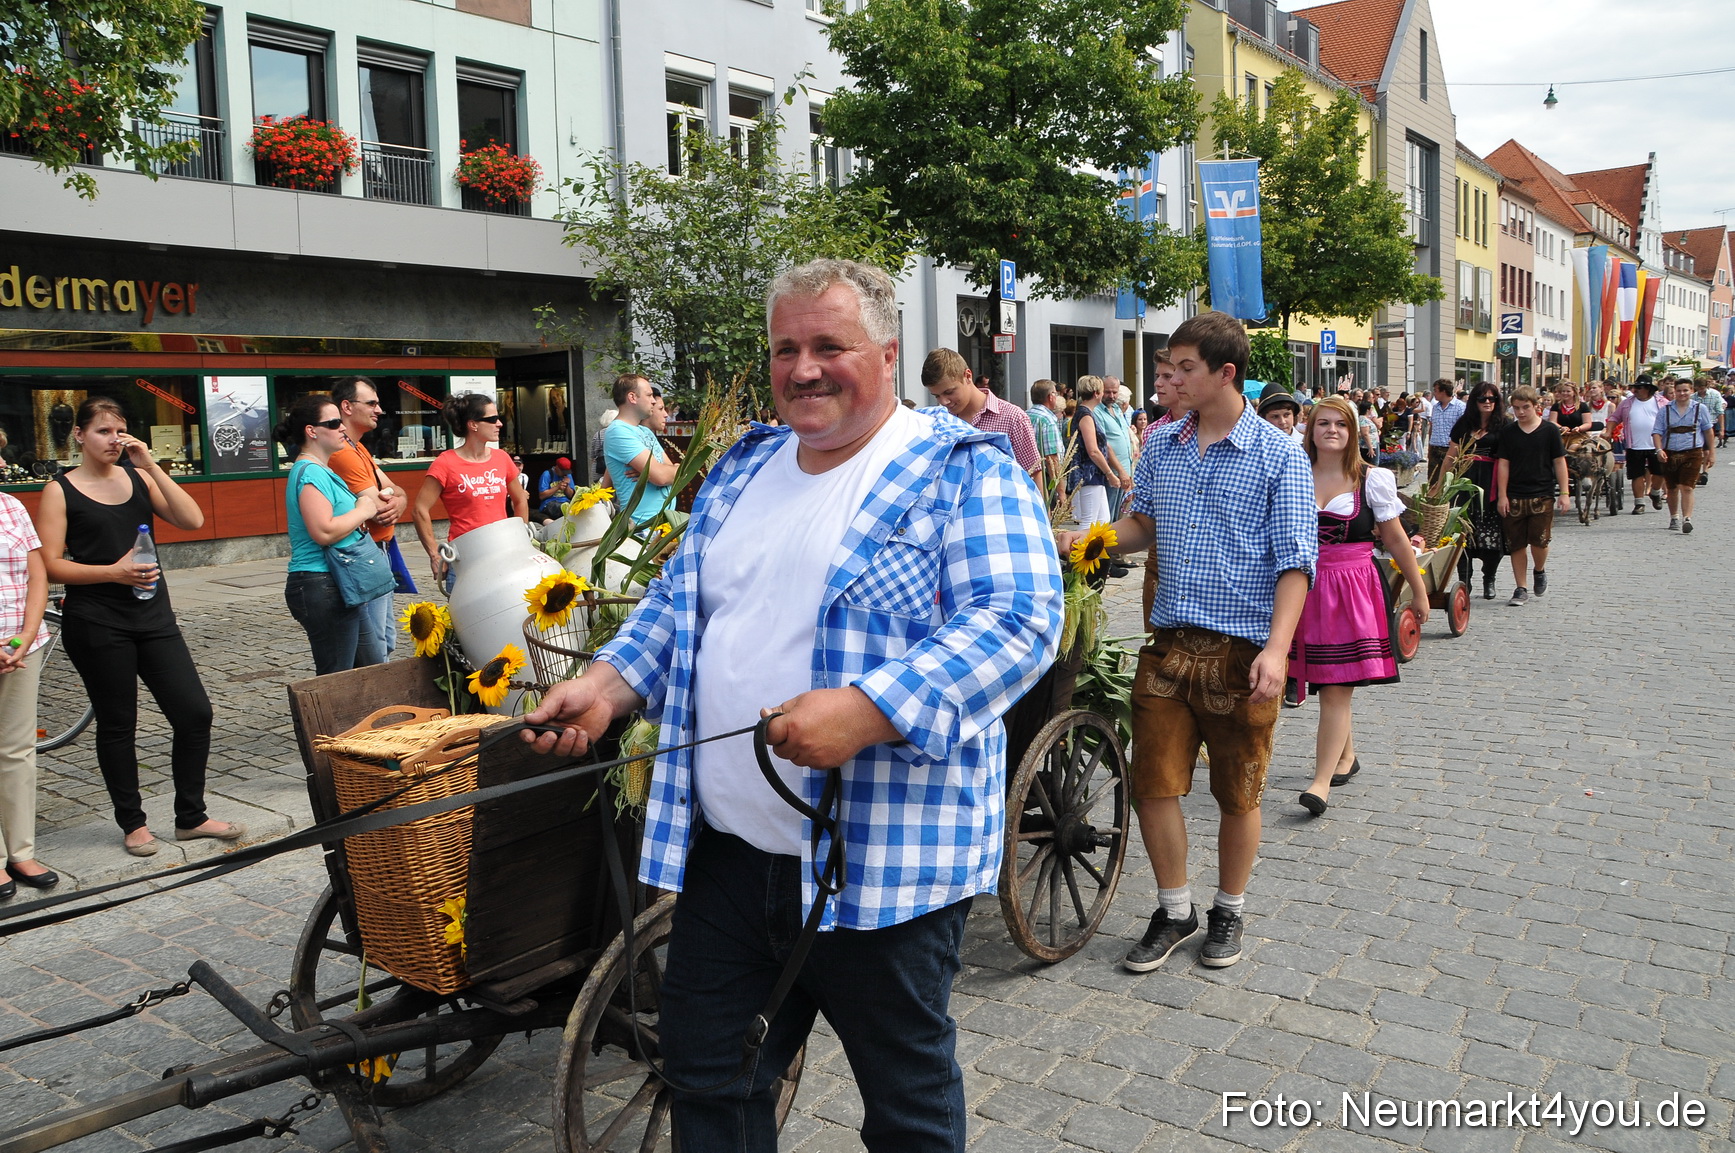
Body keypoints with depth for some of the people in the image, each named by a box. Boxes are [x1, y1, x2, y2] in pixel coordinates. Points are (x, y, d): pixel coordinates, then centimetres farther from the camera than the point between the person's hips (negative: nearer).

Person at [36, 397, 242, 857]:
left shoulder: (139, 478, 9)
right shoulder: (60, 491, -1)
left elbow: (192, 520, -5)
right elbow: (51, 566, -7)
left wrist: (151, 467, -9)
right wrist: (112, 572, -20)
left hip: (153, 616, 4)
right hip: (96, 624, -4)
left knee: (195, 713, 0)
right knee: (117, 724, 7)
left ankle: (191, 815, 15)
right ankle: (133, 823, 22)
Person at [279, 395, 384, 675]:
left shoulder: (321, 471, 17)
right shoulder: (310, 473, -15)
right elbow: (324, 532, -27)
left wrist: (361, 515, 10)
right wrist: (362, 511, -12)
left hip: (342, 586, 11)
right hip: (322, 588, -11)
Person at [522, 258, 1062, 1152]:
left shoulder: (965, 469, -9)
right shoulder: (743, 467, 12)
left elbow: (1020, 617, -21)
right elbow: (677, 599, 19)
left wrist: (867, 710, -32)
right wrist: (608, 684, 1)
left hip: (887, 862, -6)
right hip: (724, 848, 6)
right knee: (705, 1069, 19)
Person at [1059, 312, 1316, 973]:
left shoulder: (1279, 457, -6)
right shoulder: (1161, 446, 8)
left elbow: (1295, 561, -9)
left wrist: (1277, 648, -20)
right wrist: (1089, 538, 3)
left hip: (1241, 651, -4)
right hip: (1168, 645, 4)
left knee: (1238, 793, 9)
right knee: (1152, 782, 4)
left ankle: (1229, 911, 30)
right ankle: (1175, 911, 23)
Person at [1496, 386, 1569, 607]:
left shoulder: (1550, 430, 1)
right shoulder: (1507, 432, 4)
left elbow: (1559, 462, 4)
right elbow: (1503, 464, 4)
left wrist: (1563, 493, 0)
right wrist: (1502, 496, -1)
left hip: (1542, 495, -2)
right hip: (1514, 497, 2)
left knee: (1539, 540, -9)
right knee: (1516, 544, 2)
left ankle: (1540, 570, 23)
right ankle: (1521, 589, 11)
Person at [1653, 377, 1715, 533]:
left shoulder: (1700, 409, 6)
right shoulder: (1665, 410, 7)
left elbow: (1708, 431, 11)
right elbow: (1657, 432, 3)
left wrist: (1711, 453, 9)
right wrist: (1659, 450, -13)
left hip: (1692, 454, -2)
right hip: (1670, 454, 2)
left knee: (1686, 487, -13)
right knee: (1672, 488, 11)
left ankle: (1687, 518, -16)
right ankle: (1674, 518, 27)